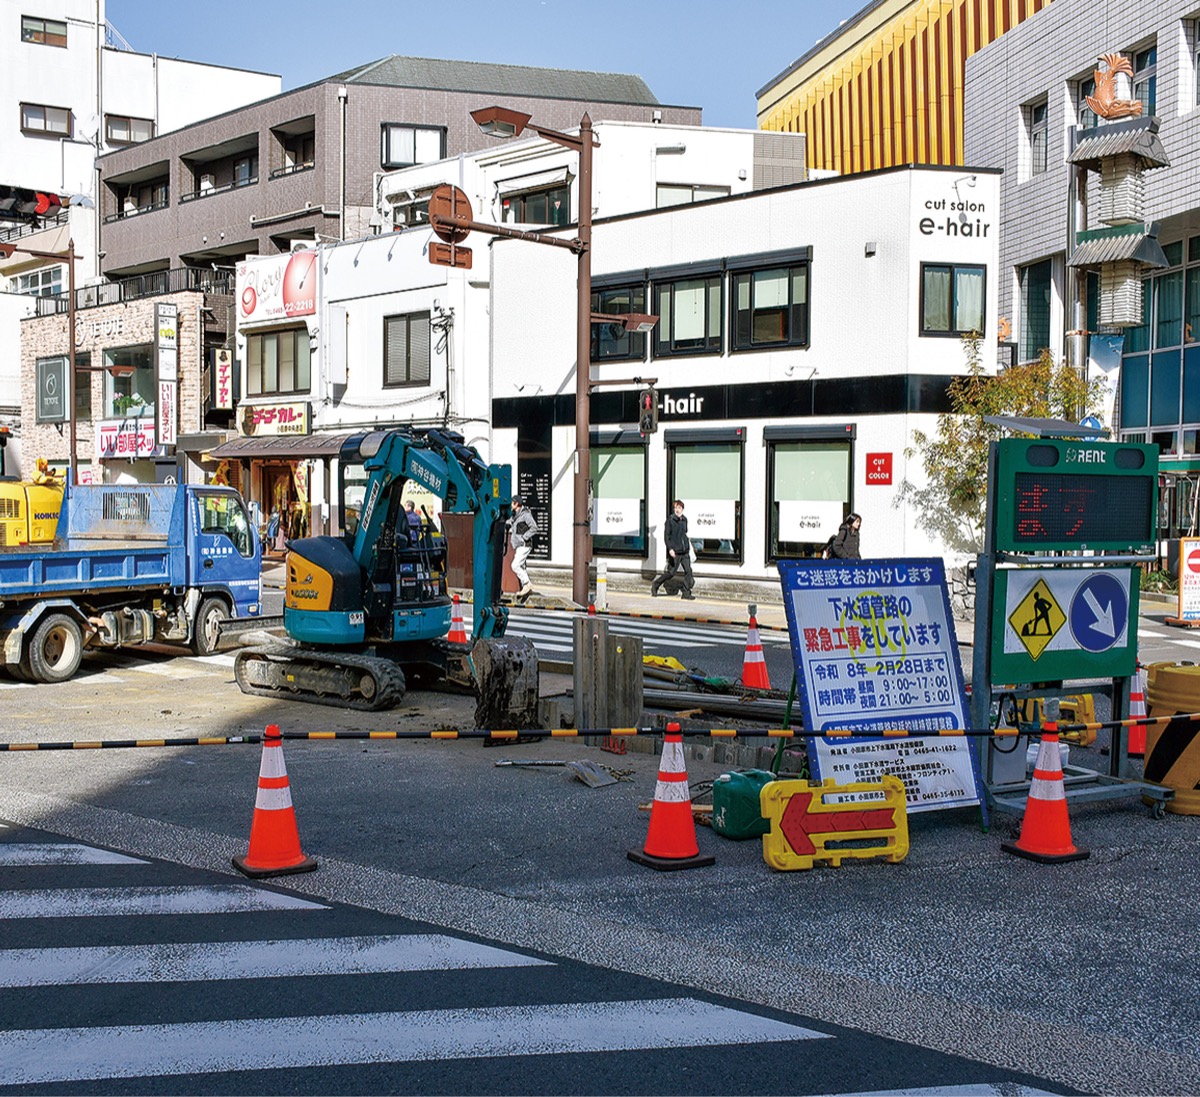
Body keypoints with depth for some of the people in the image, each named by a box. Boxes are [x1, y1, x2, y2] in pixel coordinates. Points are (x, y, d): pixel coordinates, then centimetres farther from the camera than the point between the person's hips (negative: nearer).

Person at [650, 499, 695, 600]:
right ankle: (655, 585, 18)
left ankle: (686, 592, 2)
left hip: (685, 551, 6)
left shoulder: (684, 520, 11)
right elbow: (667, 536, -10)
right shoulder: (670, 520, -7)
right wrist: (670, 548, -21)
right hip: (675, 552, -5)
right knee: (671, 573, 0)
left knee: (688, 571, -4)